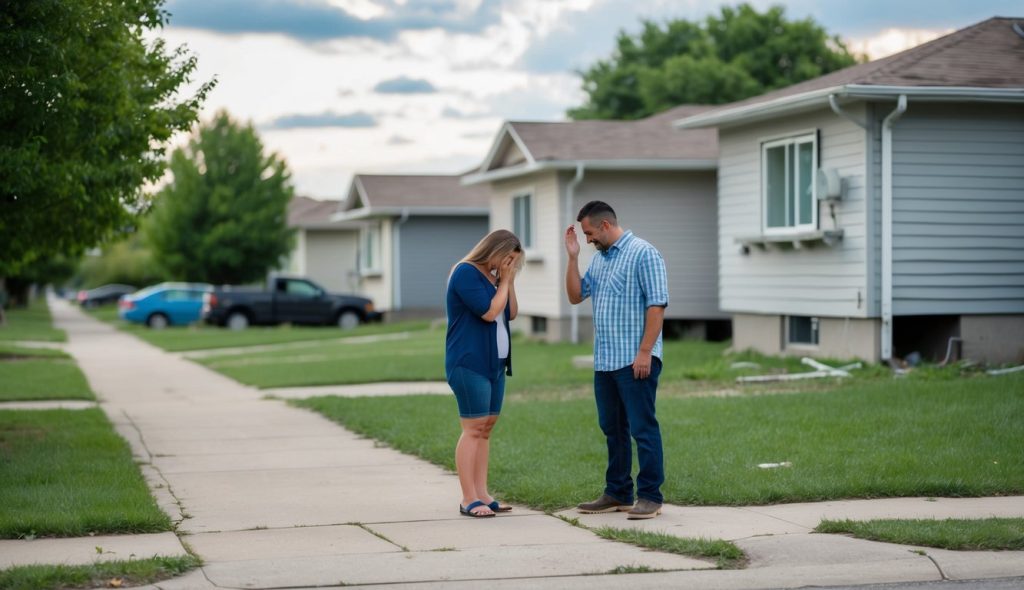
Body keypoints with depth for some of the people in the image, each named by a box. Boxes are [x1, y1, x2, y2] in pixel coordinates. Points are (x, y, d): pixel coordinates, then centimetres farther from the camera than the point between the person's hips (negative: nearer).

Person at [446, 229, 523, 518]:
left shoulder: (492, 275, 15)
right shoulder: (466, 273, -12)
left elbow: (511, 313, 13)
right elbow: (489, 312, -19)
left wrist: (509, 280, 3)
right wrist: (504, 281, -8)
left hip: (494, 363, 9)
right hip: (470, 364, -9)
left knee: (486, 428, 6)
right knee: (473, 429, -10)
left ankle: (482, 494, 8)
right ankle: (468, 500, -10)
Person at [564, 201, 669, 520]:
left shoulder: (644, 254, -9)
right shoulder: (599, 259, 17)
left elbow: (657, 305, -14)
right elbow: (575, 296, 15)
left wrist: (645, 352, -19)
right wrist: (573, 257, 4)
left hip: (635, 361, -8)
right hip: (604, 361, 8)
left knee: (642, 428, -5)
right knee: (613, 429, 13)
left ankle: (650, 496, 0)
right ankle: (618, 493, 21)